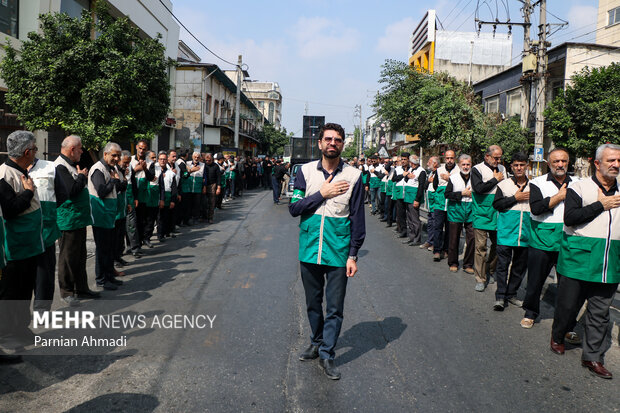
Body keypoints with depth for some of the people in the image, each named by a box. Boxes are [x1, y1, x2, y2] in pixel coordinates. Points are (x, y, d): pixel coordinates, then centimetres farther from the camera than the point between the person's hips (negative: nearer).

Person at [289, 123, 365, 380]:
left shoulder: (353, 176, -3)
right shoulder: (306, 171, 1)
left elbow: (358, 219, -1)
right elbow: (294, 207, -5)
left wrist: (353, 255, -4)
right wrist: (322, 194, -15)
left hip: (338, 253, -2)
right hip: (309, 250, 2)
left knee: (335, 308, 4)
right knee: (313, 304, 16)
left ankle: (327, 353, 19)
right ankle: (317, 343, 36)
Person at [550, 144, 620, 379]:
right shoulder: (579, 187, -2)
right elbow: (570, 218, -15)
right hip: (579, 258, -4)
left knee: (600, 313, 8)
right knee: (568, 304, 6)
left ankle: (593, 357, 19)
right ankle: (557, 337, 33)